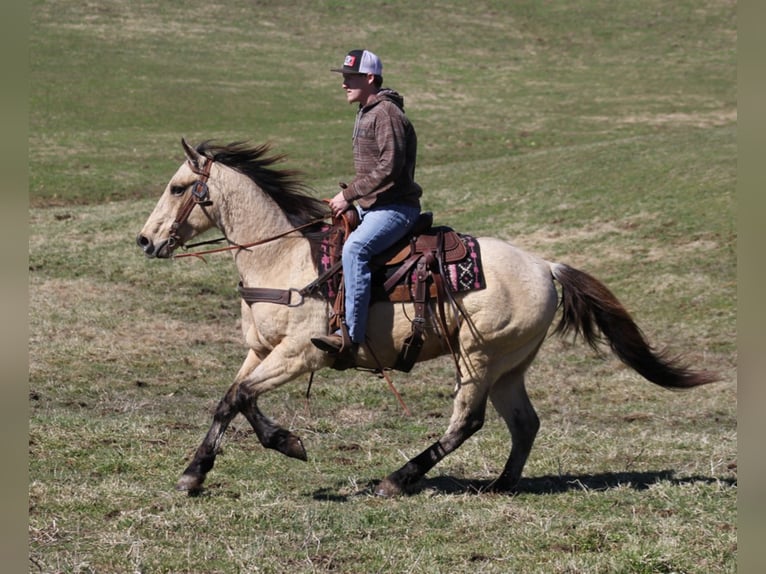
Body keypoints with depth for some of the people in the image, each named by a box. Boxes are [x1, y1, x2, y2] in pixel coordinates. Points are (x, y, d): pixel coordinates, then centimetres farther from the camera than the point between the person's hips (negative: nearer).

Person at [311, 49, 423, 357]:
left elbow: (389, 167, -23)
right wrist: (349, 196, 9)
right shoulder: (366, 114, 17)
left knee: (354, 249, -32)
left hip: (396, 207, -11)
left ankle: (351, 334, -38)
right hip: (370, 206, 11)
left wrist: (349, 194, -20)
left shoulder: (387, 114, -14)